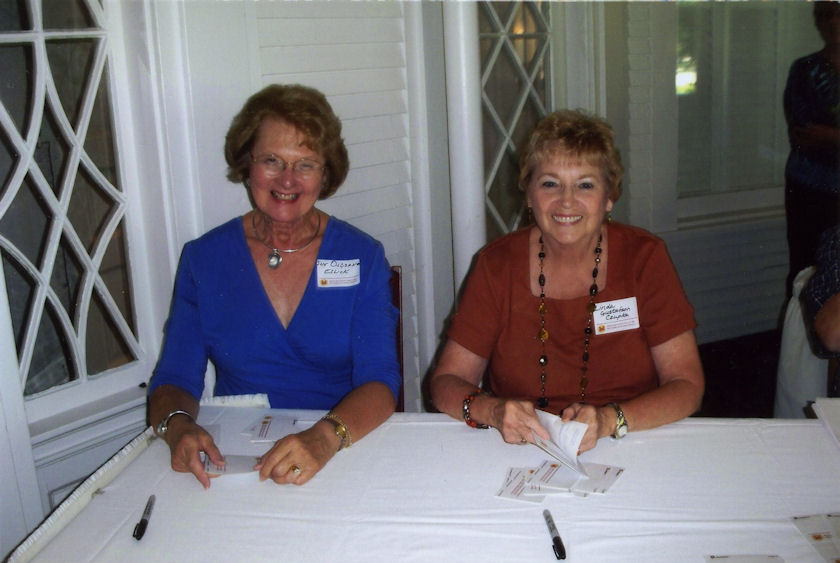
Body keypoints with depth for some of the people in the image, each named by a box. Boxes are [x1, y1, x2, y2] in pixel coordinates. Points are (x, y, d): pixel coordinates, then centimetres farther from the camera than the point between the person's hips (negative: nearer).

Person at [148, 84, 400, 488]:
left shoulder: (362, 258, 2)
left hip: (344, 462, -1)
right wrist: (177, 426, -21)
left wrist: (325, 437, -29)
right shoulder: (203, 259, 6)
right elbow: (173, 382, 3)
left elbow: (379, 383, -8)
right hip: (232, 463, 2)